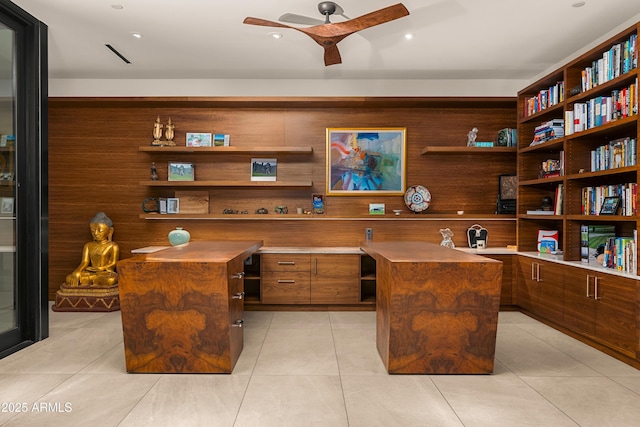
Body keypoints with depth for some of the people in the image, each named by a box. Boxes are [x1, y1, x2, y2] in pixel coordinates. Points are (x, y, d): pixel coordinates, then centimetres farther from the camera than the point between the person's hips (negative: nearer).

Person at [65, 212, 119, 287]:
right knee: (69, 278, -18)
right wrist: (78, 271, -14)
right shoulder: (88, 246, 16)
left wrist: (100, 268, -21)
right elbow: (85, 262, 7)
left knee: (111, 279, -39)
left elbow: (113, 264, -5)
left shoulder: (113, 246, 1)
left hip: (106, 273, -4)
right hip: (91, 272, 5)